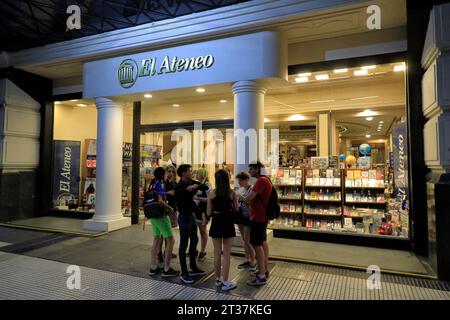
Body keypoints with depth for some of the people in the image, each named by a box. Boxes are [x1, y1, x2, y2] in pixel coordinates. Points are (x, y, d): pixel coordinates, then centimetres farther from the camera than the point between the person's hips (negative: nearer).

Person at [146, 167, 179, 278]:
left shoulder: (151, 185, 11)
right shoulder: (160, 184, -13)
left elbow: (148, 201, 16)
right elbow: (160, 201, -24)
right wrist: (169, 208, -9)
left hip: (152, 215, 9)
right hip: (160, 215, -9)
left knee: (157, 239, 16)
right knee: (170, 240, -2)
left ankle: (153, 267, 21)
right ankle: (166, 269, -1)